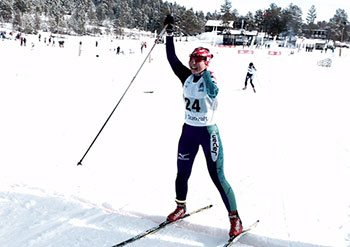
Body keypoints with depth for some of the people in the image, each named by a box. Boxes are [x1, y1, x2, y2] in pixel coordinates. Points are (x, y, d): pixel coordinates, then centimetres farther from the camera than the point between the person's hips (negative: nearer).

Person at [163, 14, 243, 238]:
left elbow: (213, 92, -37)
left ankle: (235, 218, 9)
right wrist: (170, 33, -6)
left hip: (208, 132, -5)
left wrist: (203, 71, -41)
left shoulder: (210, 79, -14)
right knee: (182, 173, 14)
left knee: (217, 177, -4)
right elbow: (172, 58, -3)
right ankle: (181, 207, 37)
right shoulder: (186, 76, 2)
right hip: (188, 130, 6)